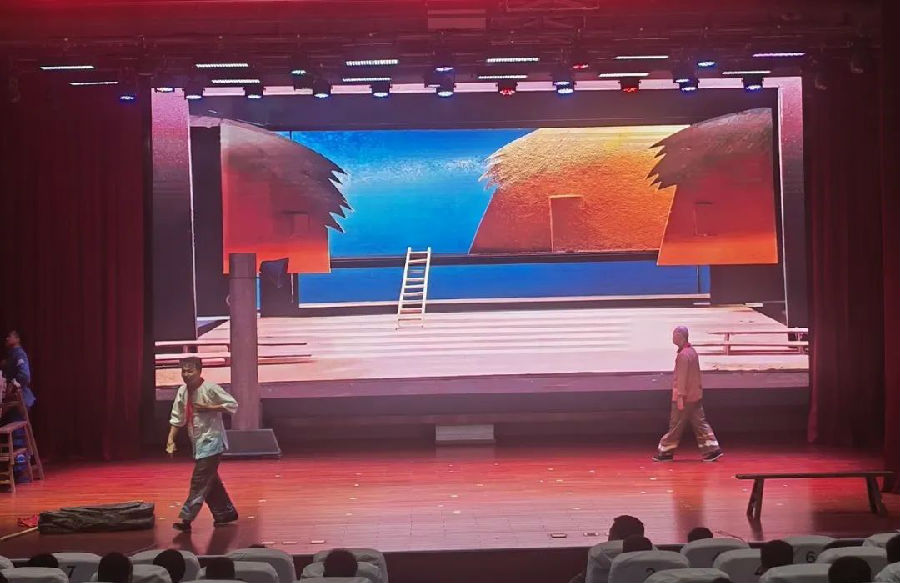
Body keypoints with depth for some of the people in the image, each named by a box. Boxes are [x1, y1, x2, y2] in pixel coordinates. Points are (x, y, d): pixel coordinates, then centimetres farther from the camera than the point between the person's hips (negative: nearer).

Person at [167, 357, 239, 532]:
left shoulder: (210, 388, -14)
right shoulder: (182, 391, 4)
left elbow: (233, 405, -12)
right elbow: (177, 418, 8)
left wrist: (208, 408, -19)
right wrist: (171, 439, -2)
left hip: (211, 440, -8)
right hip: (197, 442, 8)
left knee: (199, 481, -13)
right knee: (210, 481, 15)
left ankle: (186, 518, -17)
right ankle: (226, 512, 29)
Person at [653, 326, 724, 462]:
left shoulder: (683, 355, -17)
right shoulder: (692, 351, 12)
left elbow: (682, 377, -20)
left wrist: (680, 397, -19)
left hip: (685, 397, -9)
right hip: (696, 396, 9)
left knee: (675, 427, 1)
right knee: (700, 424, 8)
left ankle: (665, 452, 9)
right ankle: (712, 450, 3)